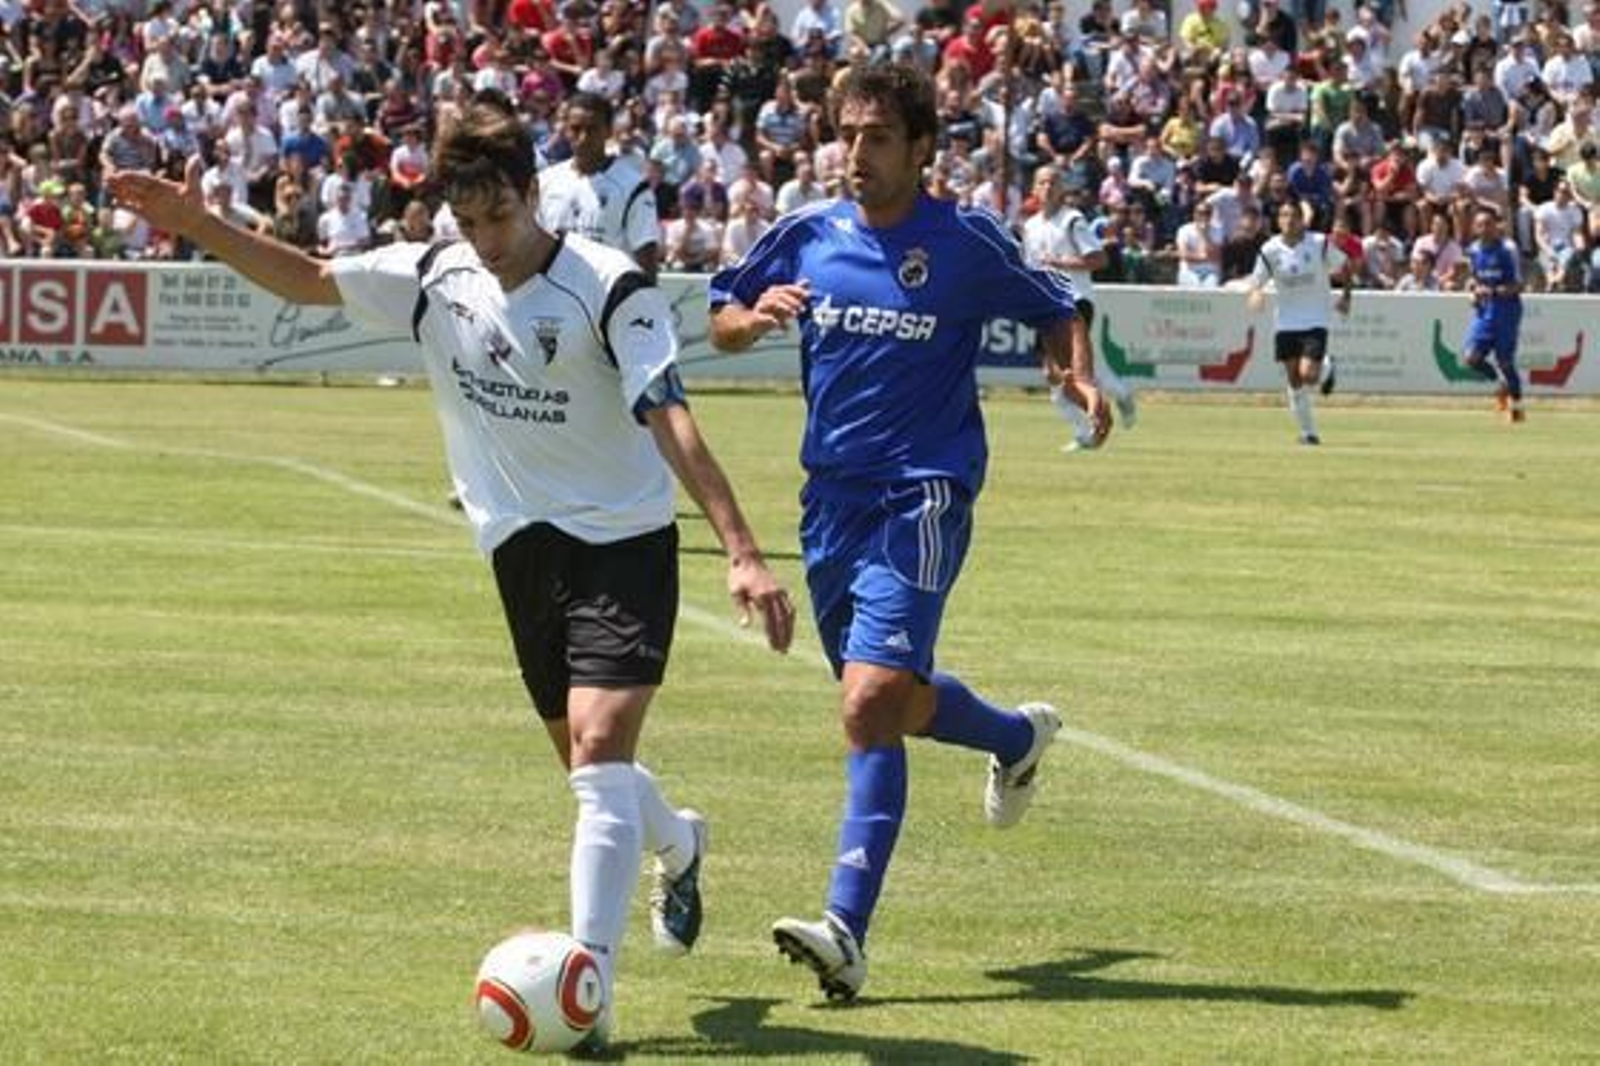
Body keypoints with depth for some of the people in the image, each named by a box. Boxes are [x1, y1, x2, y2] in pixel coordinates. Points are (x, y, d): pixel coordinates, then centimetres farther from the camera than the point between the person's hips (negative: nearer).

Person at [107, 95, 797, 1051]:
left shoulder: (610, 288, -16)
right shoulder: (434, 278, 1)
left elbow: (672, 425, -22)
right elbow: (307, 278, 13)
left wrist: (743, 554, -29)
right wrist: (195, 223, 1)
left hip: (623, 542, -6)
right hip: (523, 549, 6)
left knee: (599, 749, -19)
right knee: (589, 769, 15)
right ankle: (677, 843, 49)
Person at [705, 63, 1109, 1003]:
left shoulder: (967, 244, -6)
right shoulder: (807, 236, 4)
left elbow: (1055, 309, 9)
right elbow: (721, 319, 14)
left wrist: (1083, 378, -10)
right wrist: (755, 318, -9)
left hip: (924, 495, -6)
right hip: (833, 495, 6)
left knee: (872, 702, -20)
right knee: (890, 699, 18)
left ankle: (848, 931, -22)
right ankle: (1019, 736, 51)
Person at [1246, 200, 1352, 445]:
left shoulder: (1320, 244, -10)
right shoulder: (1270, 250, -6)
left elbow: (1343, 268, 6)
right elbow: (1256, 282, -1)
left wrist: (1345, 296, 2)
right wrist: (1256, 294, -23)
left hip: (1315, 321, -2)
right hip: (1286, 322, 2)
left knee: (1308, 374, -18)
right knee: (1295, 383, 3)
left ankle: (1326, 371, 18)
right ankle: (1308, 432, 18)